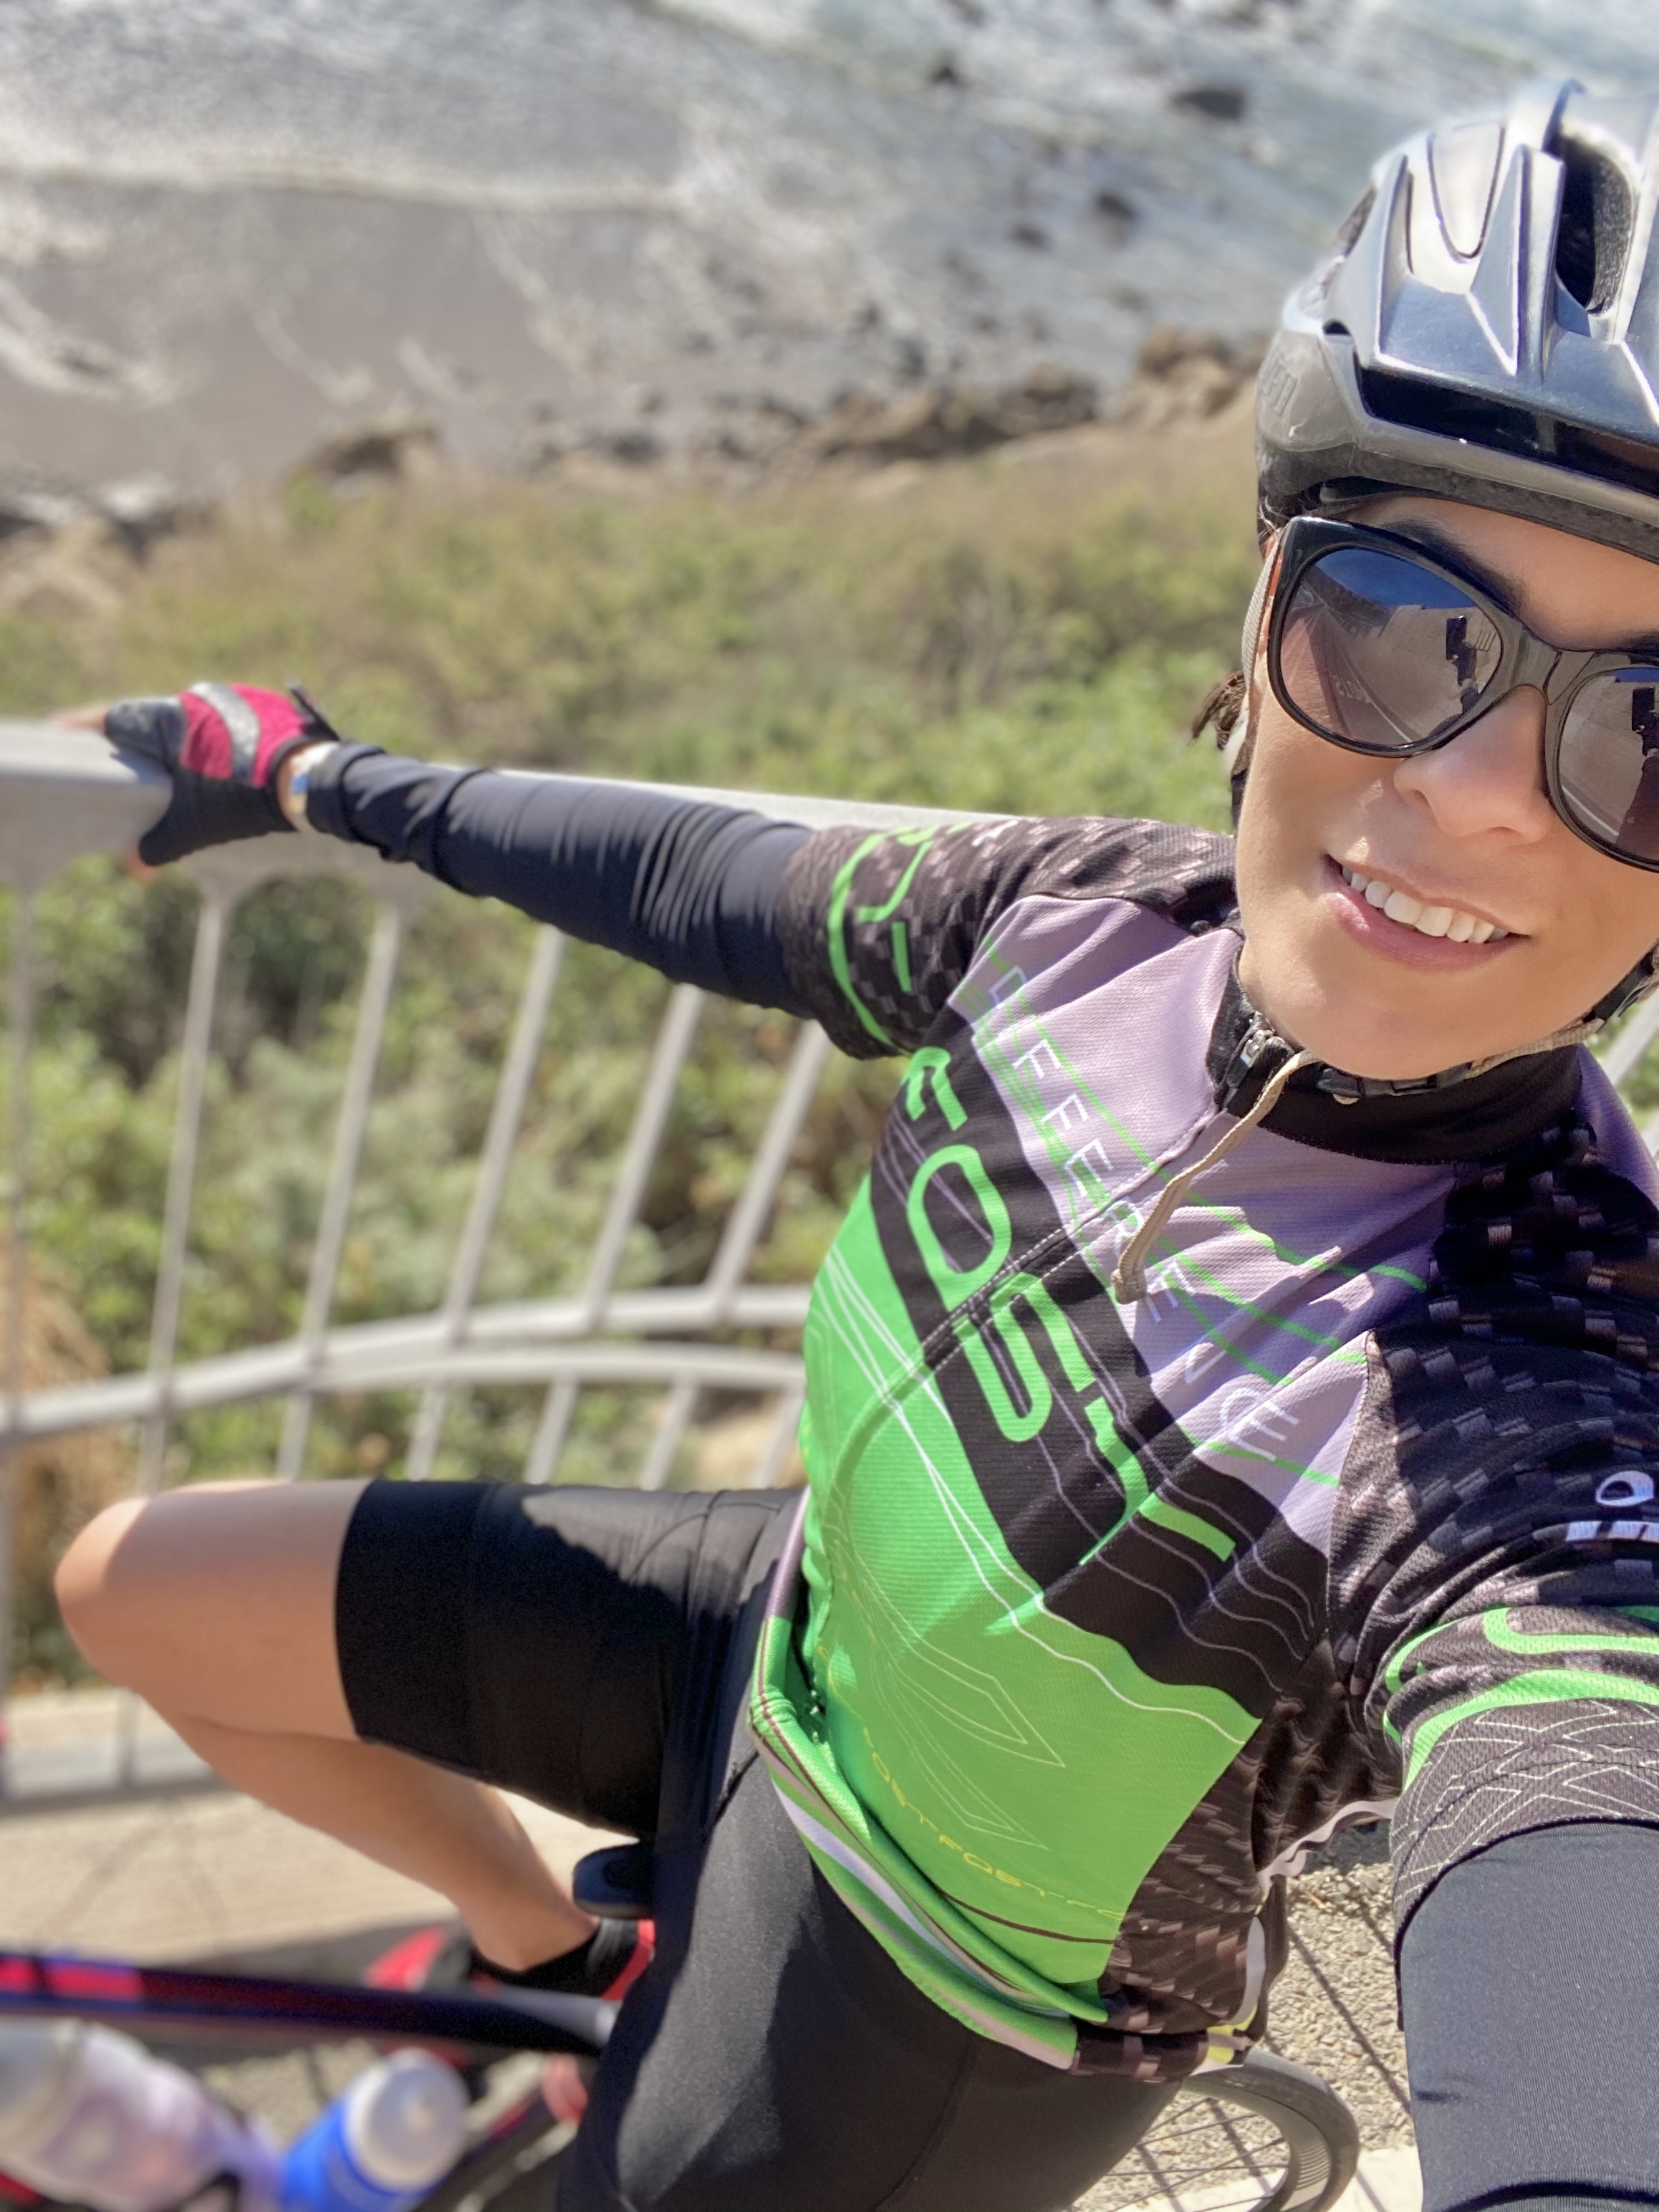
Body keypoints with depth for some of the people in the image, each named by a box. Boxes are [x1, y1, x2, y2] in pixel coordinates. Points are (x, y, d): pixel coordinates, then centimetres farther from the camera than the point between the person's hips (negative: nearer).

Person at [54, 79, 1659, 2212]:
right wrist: (321, 781, 11)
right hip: (802, 1633, 5)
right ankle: (548, 1951, 34)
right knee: (131, 1592, 13)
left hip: (934, 2025, -4)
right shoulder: (1090, 920, -20)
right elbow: (701, 879, -3)